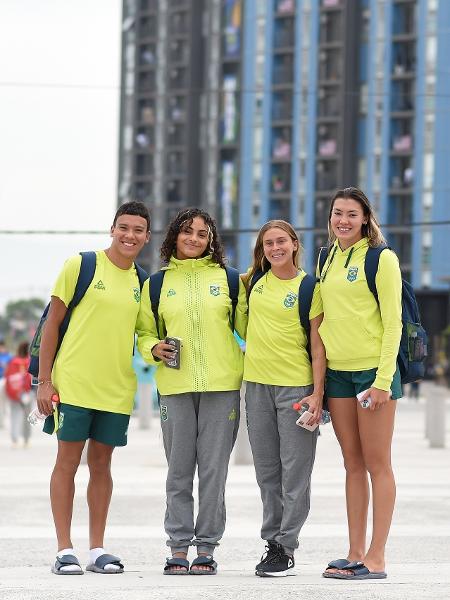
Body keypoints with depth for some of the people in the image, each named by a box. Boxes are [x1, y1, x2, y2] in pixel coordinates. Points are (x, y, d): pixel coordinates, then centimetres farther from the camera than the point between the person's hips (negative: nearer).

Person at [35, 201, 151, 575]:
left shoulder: (143, 281, 10)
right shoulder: (81, 266, -4)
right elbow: (52, 323, -3)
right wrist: (44, 380, -7)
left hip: (117, 389, 4)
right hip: (73, 385, -4)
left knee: (101, 464, 8)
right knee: (68, 461, -2)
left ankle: (97, 550, 12)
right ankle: (65, 550, 2)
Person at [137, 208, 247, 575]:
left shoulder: (228, 279, 9)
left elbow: (246, 325, 12)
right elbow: (145, 332, 14)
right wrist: (154, 348, -5)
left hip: (221, 384, -1)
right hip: (175, 385, 1)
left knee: (213, 468, -1)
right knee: (179, 469, 3)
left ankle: (207, 546, 5)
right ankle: (179, 547, 8)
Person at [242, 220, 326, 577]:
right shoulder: (256, 278, 8)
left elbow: (318, 344, -7)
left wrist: (318, 393, -14)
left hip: (296, 386, -5)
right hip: (258, 384, 5)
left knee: (295, 471, -4)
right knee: (267, 471, 9)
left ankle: (285, 548, -2)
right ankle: (272, 541, 15)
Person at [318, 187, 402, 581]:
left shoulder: (381, 258, -7)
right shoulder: (328, 260, 12)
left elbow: (392, 322, -10)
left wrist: (383, 379, -16)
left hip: (373, 370, -6)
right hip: (337, 372, 6)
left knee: (377, 464, -3)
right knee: (353, 464, 9)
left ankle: (376, 558, -2)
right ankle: (355, 554, 13)